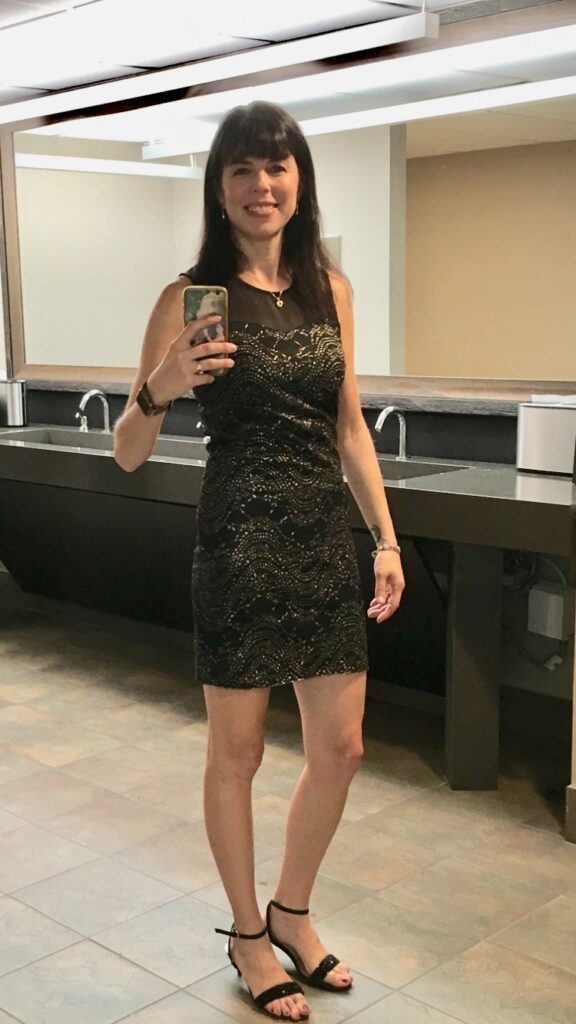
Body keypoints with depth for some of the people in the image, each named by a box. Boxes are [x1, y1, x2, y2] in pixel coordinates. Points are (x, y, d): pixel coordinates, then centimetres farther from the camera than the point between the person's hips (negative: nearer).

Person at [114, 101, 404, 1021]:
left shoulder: (331, 288, 7)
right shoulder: (193, 295, -8)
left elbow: (350, 427, 13)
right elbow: (128, 454, -7)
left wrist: (387, 540, 9)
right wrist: (158, 390, -27)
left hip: (326, 540, 5)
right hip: (241, 542, -5)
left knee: (341, 749, 12)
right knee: (238, 752, 9)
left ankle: (291, 913, 37)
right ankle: (247, 935, 32)